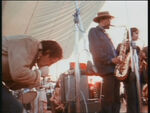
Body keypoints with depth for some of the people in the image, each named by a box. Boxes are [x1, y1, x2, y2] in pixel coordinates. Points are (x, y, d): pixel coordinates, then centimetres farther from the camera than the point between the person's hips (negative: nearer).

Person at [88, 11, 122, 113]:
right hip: (106, 69, -8)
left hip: (114, 68, 8)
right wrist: (111, 60, -15)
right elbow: (95, 51, -12)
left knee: (116, 100, 7)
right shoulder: (94, 31, 1)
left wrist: (117, 58, 3)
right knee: (108, 100, -9)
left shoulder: (105, 34, 26)